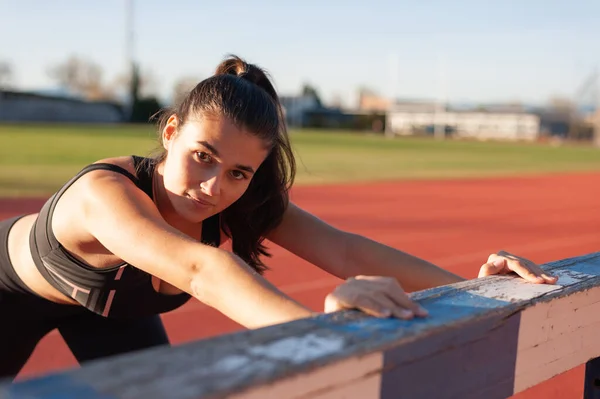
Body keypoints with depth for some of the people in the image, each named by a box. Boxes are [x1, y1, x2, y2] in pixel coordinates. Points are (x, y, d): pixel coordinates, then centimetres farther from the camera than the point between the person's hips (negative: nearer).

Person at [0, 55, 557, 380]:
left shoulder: (247, 199, -28)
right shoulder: (104, 192, -46)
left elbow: (344, 249, -38)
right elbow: (197, 267, -63)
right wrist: (317, 322, -79)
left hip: (112, 303, 4)